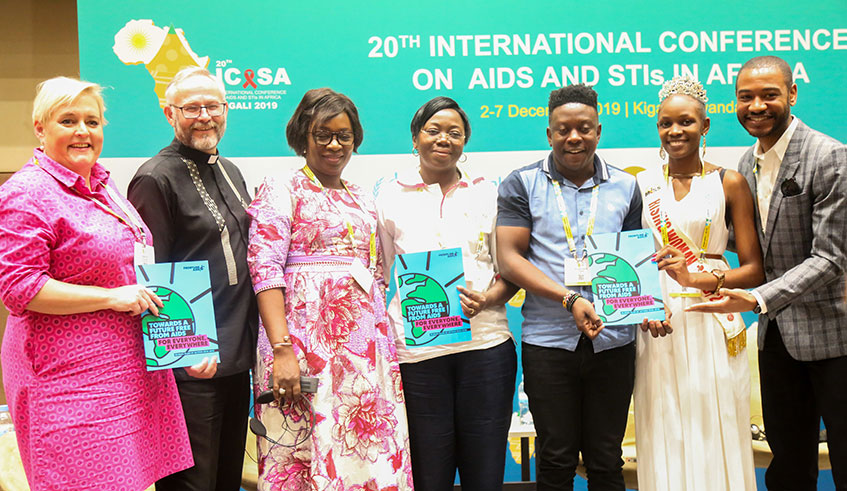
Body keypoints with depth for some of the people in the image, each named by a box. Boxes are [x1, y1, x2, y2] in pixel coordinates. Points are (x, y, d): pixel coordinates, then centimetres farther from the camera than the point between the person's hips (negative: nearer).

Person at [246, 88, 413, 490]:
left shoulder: (362, 200, 20)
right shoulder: (281, 189, 2)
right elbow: (264, 268, -9)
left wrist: (389, 347, 11)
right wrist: (282, 349, -20)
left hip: (366, 342, 6)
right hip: (307, 339, -5)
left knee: (374, 454, 3)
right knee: (305, 449, -4)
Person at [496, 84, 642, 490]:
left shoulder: (625, 187, 10)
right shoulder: (522, 184, 1)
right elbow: (509, 258, -6)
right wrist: (570, 299, -17)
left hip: (612, 340, 2)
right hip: (548, 340, -2)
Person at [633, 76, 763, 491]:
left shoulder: (729, 183, 3)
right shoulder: (641, 185, 9)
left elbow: (754, 269, 0)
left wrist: (697, 278, -17)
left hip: (713, 324, -1)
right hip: (657, 323, 2)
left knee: (715, 439, 1)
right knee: (664, 440, 4)